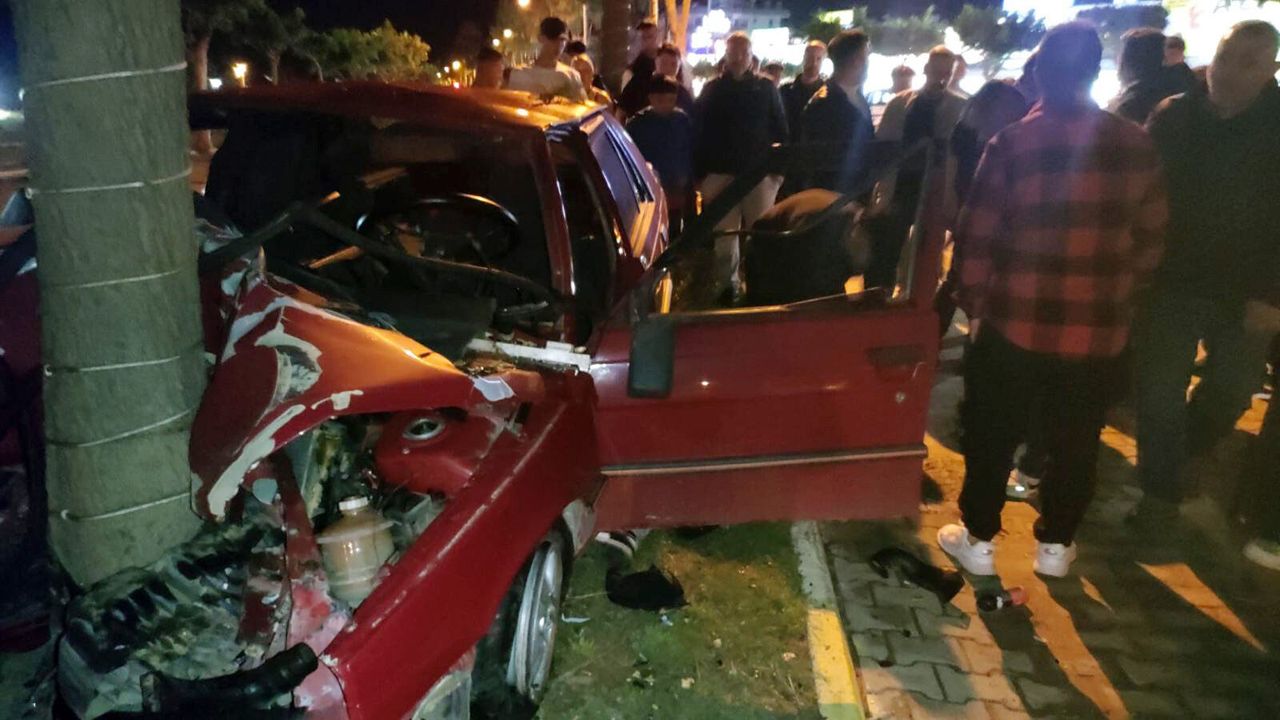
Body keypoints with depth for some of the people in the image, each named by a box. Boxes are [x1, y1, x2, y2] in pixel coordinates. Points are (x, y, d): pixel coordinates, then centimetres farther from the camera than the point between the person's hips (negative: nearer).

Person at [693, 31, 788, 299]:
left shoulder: (766, 88, 8)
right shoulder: (712, 89, 7)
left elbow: (780, 129, 7)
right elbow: (699, 132, 5)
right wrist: (700, 172, -2)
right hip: (720, 173, 0)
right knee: (723, 234, 1)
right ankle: (727, 285, 11)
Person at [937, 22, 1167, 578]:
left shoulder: (1013, 142, -9)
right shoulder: (1136, 144, 1)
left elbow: (978, 234, -8)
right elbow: (1150, 236, 7)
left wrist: (971, 298, 6)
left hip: (1016, 322, -2)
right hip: (1100, 328, 3)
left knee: (992, 434, 13)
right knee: (1076, 442, 17)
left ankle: (978, 539, 24)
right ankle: (1055, 544, 30)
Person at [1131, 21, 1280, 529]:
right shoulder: (1173, 116, -4)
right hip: (1171, 278, 0)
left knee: (1232, 388, 14)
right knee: (1160, 392, 4)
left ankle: (1186, 455, 43)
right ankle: (1160, 490, 19)